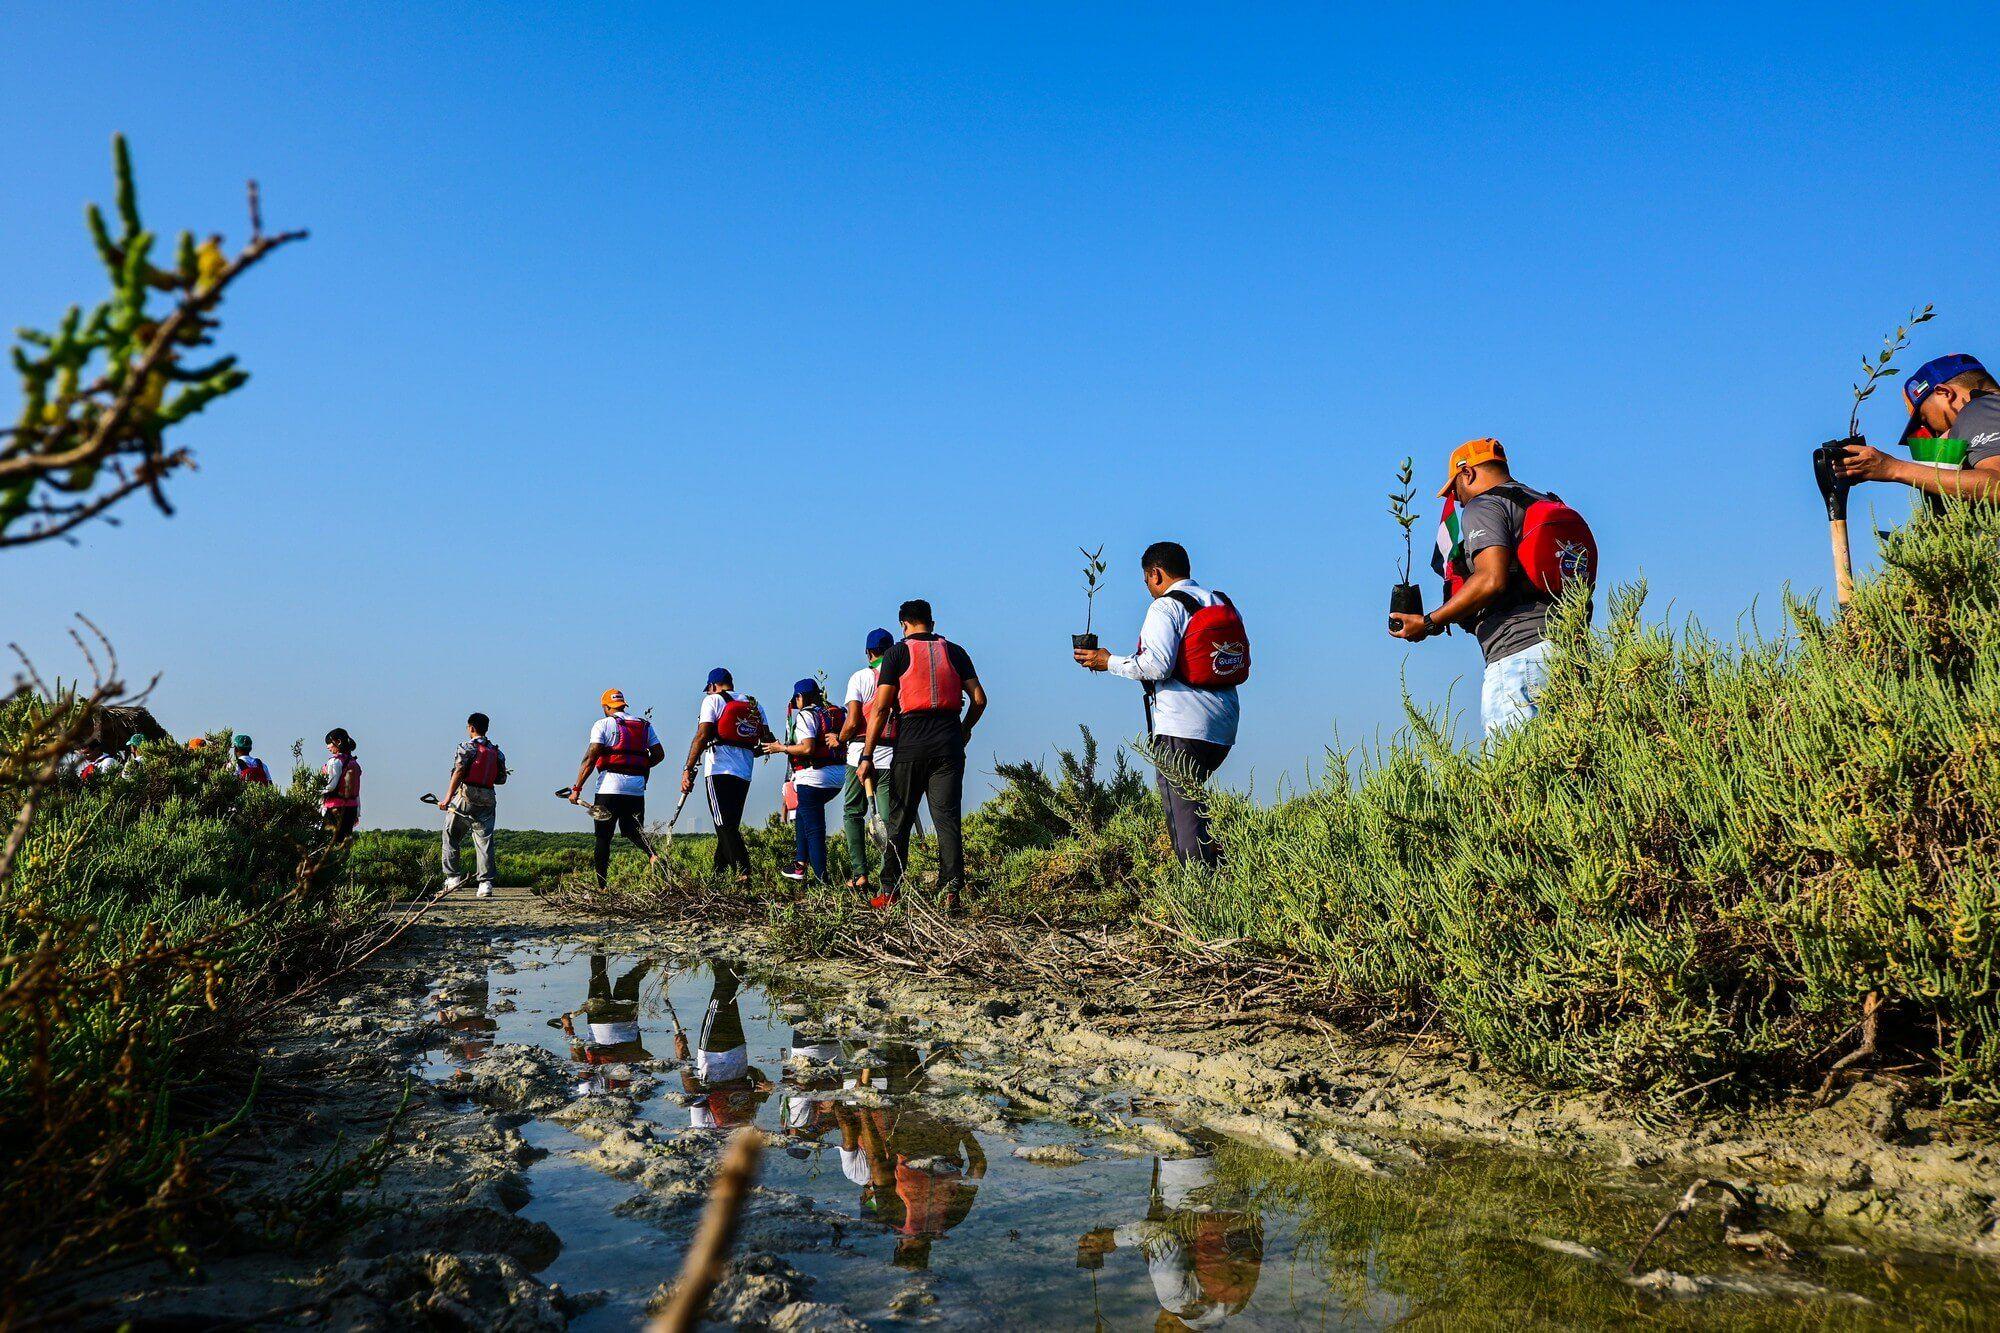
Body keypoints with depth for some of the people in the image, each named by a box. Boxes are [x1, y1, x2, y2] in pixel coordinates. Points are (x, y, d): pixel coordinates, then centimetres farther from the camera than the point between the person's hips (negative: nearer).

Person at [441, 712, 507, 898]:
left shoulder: (466, 747, -3)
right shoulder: (496, 752, 13)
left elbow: (458, 773, -14)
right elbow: (502, 779, 14)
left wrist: (447, 799, -18)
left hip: (464, 798, -4)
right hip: (487, 801, 4)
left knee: (451, 838, 13)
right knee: (484, 841, 2)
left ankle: (452, 877, 10)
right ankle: (486, 883, -4)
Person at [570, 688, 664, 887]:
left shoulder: (603, 724, 1)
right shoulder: (645, 725, 14)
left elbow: (590, 759, -7)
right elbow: (659, 754, 9)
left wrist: (577, 788, -6)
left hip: (610, 788, -4)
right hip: (637, 788, 4)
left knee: (603, 837, 4)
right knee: (631, 829, 12)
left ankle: (601, 884, 1)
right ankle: (653, 854, -17)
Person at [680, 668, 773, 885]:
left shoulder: (713, 700, 2)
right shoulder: (754, 705, 17)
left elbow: (702, 736, -10)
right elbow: (769, 741, 11)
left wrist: (688, 769, -11)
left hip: (719, 770, -6)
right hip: (745, 773, 6)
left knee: (726, 826, -9)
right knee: (730, 825, 14)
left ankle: (743, 872, -21)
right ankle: (719, 873, 19)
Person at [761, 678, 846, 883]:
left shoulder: (805, 715, -8)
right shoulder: (833, 714, 14)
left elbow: (808, 748, -18)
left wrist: (781, 748, -7)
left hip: (814, 778, -8)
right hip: (838, 776, 8)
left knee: (814, 828, -3)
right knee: (803, 813, 25)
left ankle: (821, 877, -4)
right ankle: (801, 864, 23)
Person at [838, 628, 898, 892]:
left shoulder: (860, 677, -1)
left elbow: (852, 722, -9)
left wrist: (839, 741, 9)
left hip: (861, 754, -2)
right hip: (892, 756, 2)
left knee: (853, 813, 11)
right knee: (891, 818, 4)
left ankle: (860, 874, 2)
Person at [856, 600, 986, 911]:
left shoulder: (897, 653, 2)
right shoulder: (955, 652, 10)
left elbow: (881, 709, -4)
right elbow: (979, 699, 6)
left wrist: (867, 757, -3)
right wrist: (965, 729, 24)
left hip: (911, 746, -2)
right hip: (948, 746, 2)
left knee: (899, 821, 8)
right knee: (947, 819, 2)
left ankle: (890, 893, 12)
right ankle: (951, 892, -7)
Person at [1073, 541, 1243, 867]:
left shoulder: (1166, 607, -7)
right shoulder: (1223, 604, 16)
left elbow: (1157, 666, -18)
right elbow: (1243, 663, 19)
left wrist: (1108, 662, -5)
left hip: (1181, 726, -8)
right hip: (1223, 728, 8)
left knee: (1183, 814, -5)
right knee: (1195, 804, 19)